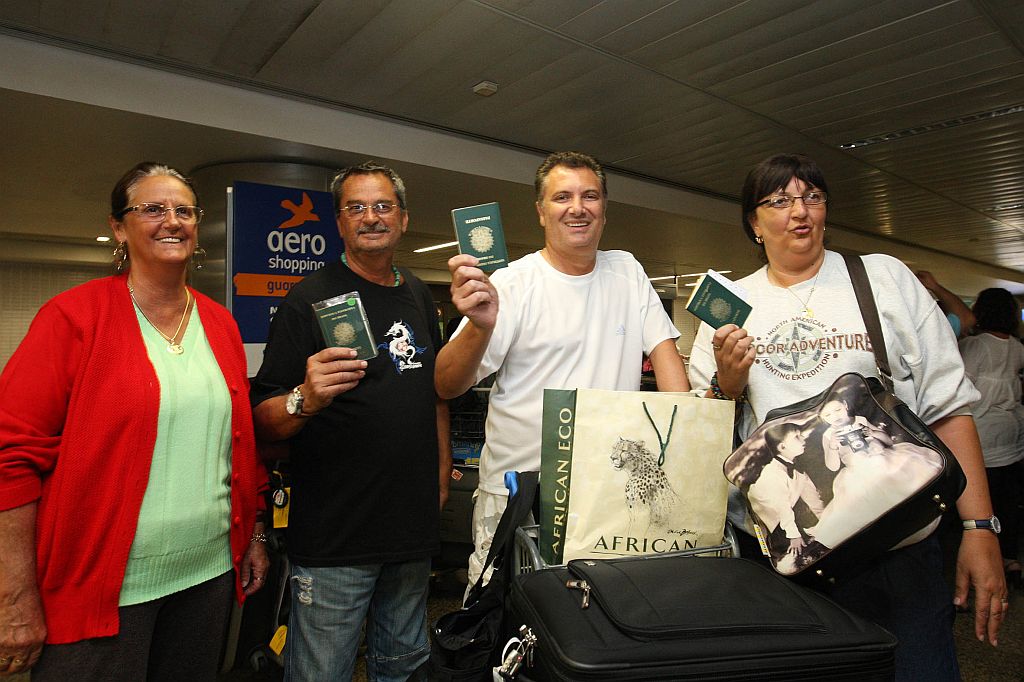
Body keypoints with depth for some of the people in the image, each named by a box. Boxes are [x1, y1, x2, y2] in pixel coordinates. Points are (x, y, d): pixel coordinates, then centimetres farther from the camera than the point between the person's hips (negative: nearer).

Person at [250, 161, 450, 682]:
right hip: (334, 536, -5)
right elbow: (264, 420, -13)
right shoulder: (312, 298, -9)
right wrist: (305, 399, -34)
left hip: (414, 524, 6)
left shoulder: (418, 295, 9)